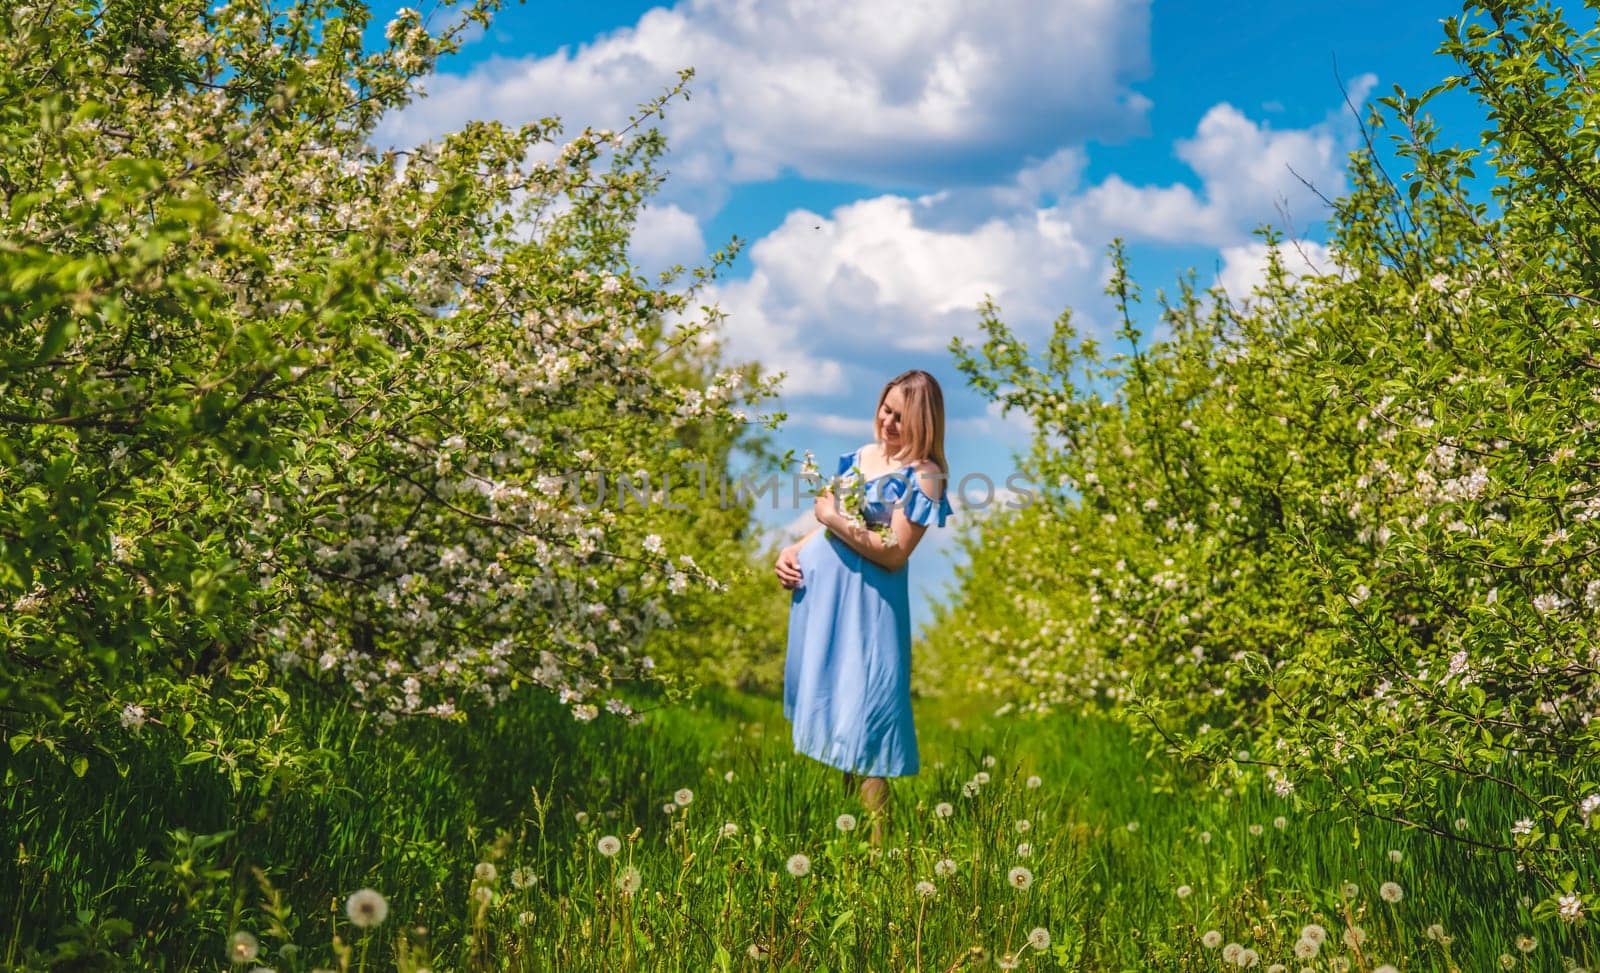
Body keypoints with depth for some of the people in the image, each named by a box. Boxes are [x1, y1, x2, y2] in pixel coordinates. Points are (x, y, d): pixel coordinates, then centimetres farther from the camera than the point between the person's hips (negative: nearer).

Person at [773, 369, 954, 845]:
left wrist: (836, 520, -16)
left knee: (860, 719, -9)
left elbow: (894, 553, -18)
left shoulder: (923, 475, -10)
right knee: (825, 700, 16)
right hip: (817, 588, 8)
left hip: (865, 602, -8)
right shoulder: (861, 455, 12)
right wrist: (793, 550, 5)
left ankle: (876, 845, -4)